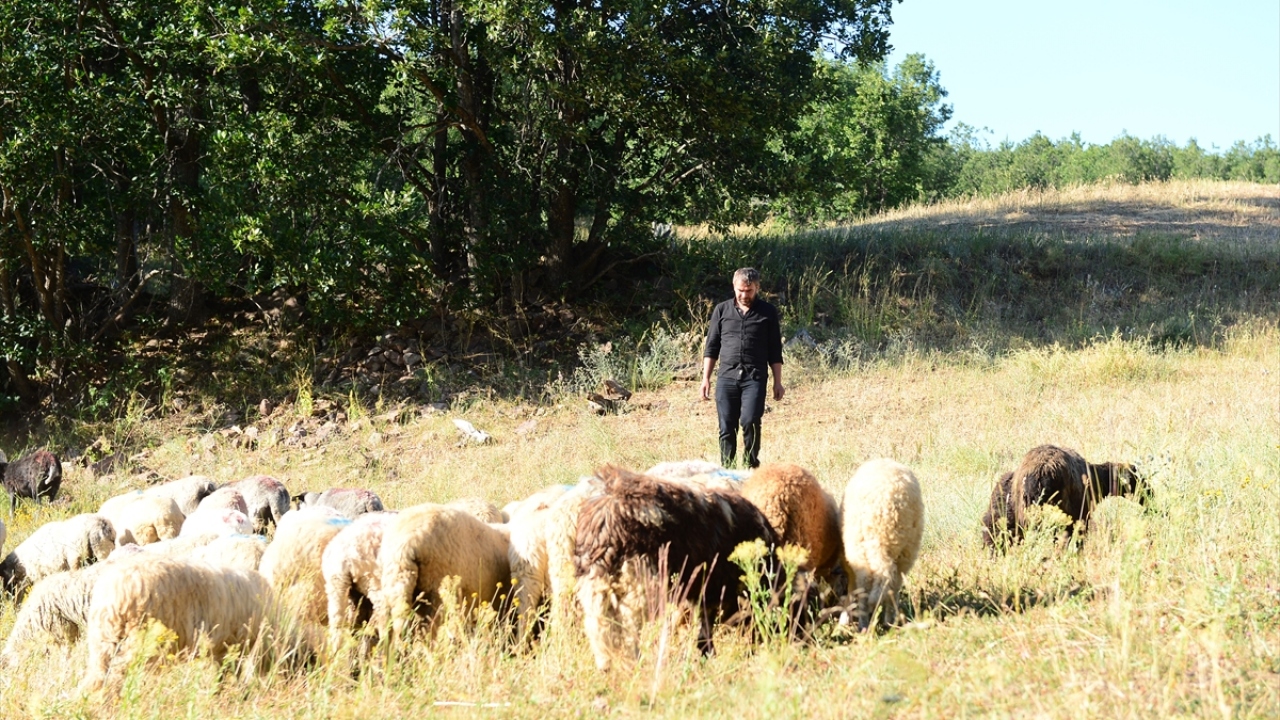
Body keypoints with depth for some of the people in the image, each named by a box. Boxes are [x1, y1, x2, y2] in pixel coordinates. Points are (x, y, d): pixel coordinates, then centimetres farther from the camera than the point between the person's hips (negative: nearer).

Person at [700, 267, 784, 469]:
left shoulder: (768, 312, 7)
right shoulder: (722, 310, 10)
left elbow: (775, 351, 10)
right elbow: (711, 347, 12)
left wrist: (777, 382, 5)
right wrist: (706, 378, 6)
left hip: (755, 378, -2)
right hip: (727, 378, 2)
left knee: (750, 422, -17)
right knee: (727, 428, 1)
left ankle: (751, 467, -5)